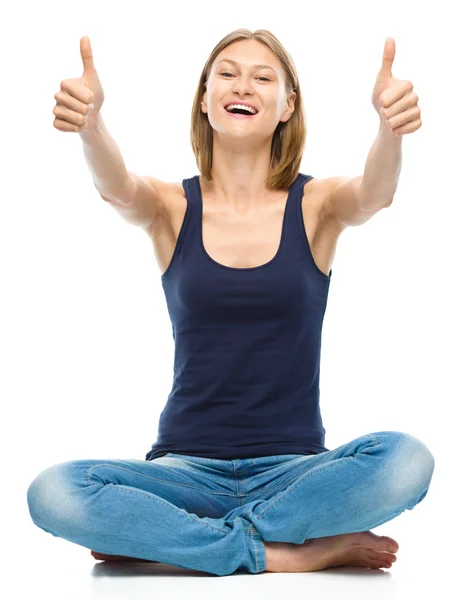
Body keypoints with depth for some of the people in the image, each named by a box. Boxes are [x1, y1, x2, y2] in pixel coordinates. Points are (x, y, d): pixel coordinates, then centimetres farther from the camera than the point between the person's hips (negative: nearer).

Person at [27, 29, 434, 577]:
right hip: (187, 466, 0)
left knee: (404, 461, -31)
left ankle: (161, 538, -17)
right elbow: (117, 188, -19)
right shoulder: (171, 208, 3)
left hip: (292, 467, 0)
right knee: (52, 494, -27)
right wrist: (89, 122, -42)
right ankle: (303, 550, -20)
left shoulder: (315, 205, 2)